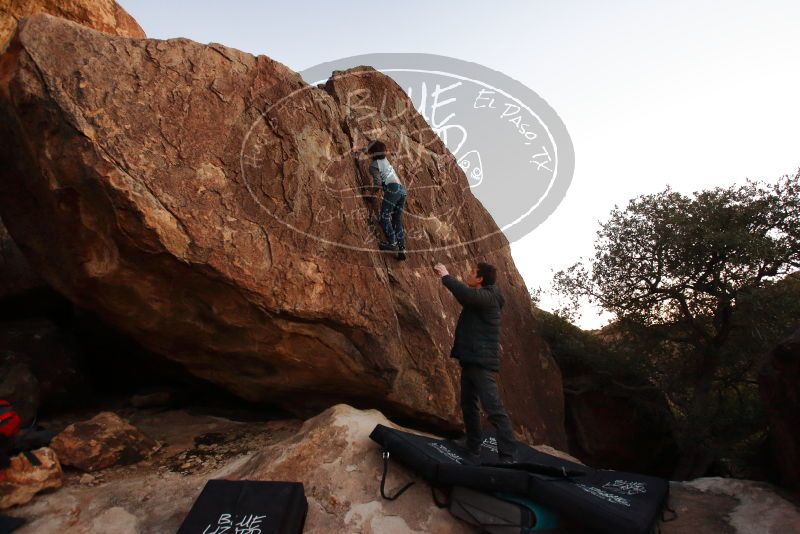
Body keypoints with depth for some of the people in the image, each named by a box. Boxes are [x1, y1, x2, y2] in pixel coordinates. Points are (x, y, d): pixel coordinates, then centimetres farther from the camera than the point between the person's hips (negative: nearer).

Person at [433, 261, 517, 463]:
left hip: (482, 362, -11)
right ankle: (473, 451, 27)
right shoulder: (477, 298, 16)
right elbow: (465, 297, 36)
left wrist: (446, 276, -24)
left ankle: (508, 458, -9)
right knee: (468, 405, 16)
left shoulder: (488, 296, -16)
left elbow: (466, 294, -35)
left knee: (494, 409, -13)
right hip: (470, 361, 11)